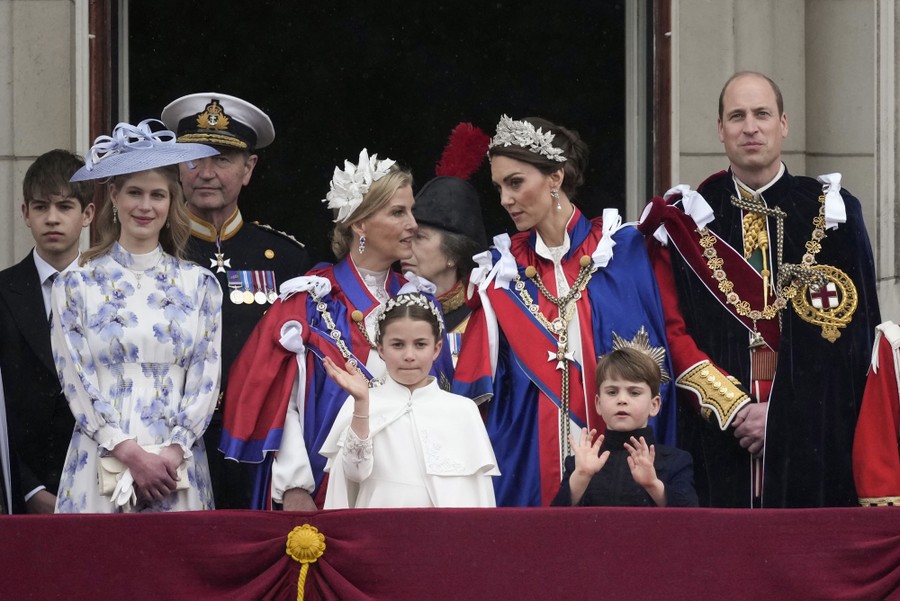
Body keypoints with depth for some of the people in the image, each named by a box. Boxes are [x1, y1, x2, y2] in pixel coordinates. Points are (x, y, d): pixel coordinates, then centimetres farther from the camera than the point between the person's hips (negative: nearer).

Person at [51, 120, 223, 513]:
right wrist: (132, 453, -12)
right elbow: (76, 381, -1)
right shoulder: (76, 285, 5)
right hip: (100, 468, -1)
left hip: (177, 470, 1)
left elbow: (206, 381, 5)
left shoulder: (199, 285, 10)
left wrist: (174, 453, -9)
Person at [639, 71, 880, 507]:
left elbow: (856, 330, 1)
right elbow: (672, 330, 2)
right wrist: (733, 407, -11)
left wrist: (781, 414, -8)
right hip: (716, 439, 0)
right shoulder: (686, 220, 8)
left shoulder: (831, 212, 6)